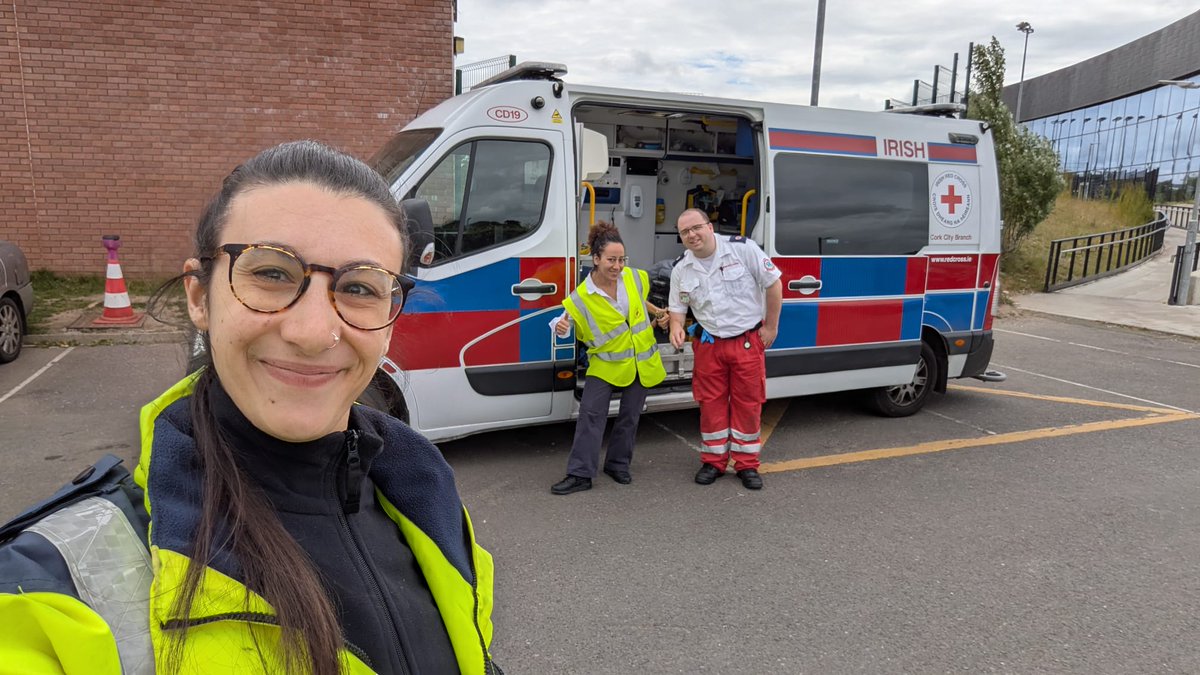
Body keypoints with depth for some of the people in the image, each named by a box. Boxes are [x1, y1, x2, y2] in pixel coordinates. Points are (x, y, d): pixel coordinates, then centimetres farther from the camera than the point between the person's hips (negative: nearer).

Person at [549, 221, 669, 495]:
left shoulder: (635, 278, -5)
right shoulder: (581, 297, -16)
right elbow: (568, 321, -9)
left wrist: (658, 314, 9)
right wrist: (561, 328, -30)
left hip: (640, 362, 3)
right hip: (606, 363, -3)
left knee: (629, 417, 11)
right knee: (590, 414, -9)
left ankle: (618, 465, 29)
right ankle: (580, 474, -2)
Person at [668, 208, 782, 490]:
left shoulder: (742, 248, -12)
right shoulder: (681, 270, 1)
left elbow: (773, 283, -7)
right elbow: (677, 308, 10)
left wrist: (771, 327, -6)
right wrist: (676, 327, -14)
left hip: (748, 341, -3)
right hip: (708, 344, 3)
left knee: (748, 403, 5)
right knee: (711, 403, 8)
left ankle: (747, 464, 19)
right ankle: (713, 462, 23)